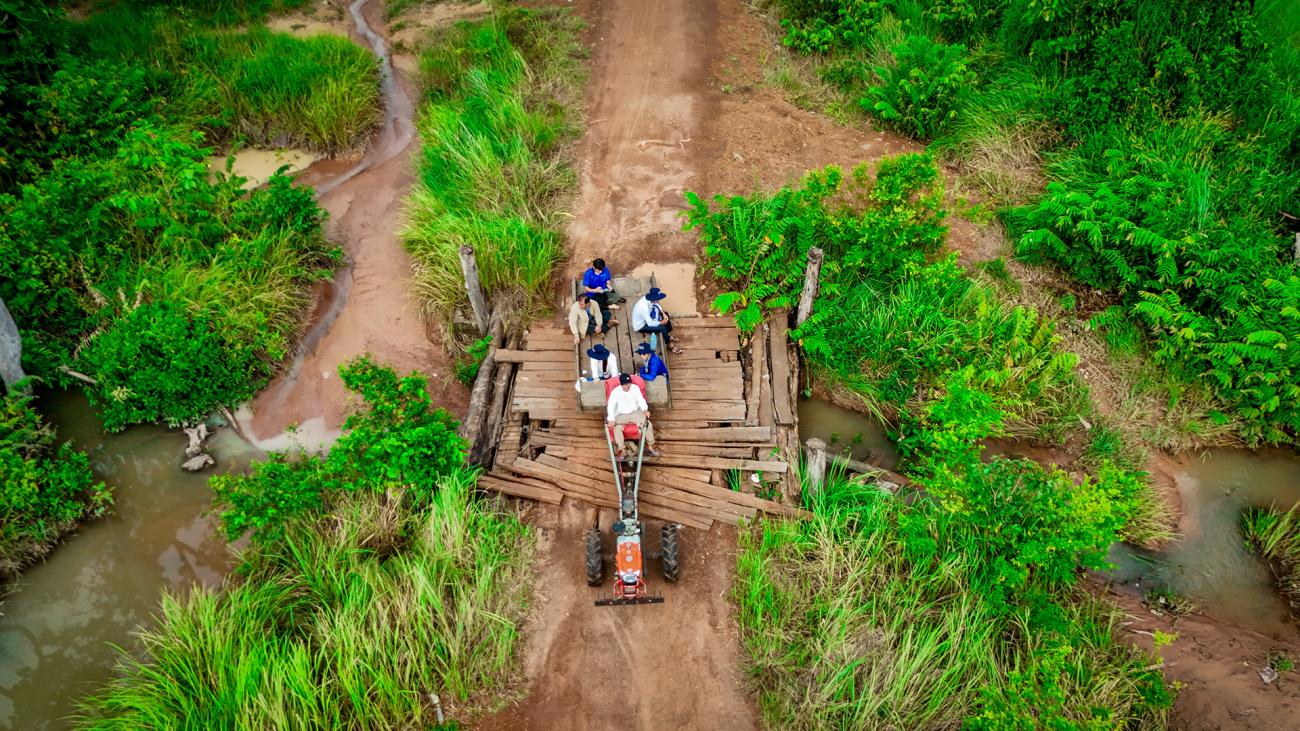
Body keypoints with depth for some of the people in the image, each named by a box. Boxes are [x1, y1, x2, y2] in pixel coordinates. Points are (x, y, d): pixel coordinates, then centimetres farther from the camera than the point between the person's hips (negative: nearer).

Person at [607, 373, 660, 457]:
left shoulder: (635, 388, -1)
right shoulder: (615, 392, -11)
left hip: (635, 413, 2)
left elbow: (641, 400, -3)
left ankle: (650, 447, -8)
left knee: (648, 423, -21)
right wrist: (611, 419, -36)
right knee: (617, 428, -32)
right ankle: (621, 452, -27)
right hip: (621, 415, -2)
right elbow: (610, 406, -19)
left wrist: (645, 410, -25)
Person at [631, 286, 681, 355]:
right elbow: (650, 323, -33)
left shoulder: (649, 298, -15)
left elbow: (657, 305, 7)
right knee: (662, 328, -20)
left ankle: (668, 336, 25)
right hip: (640, 326, -9)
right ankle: (670, 346, 2)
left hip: (647, 318, 9)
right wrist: (662, 322, -19)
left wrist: (664, 314, -7)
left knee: (666, 315, 10)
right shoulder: (644, 307, -40)